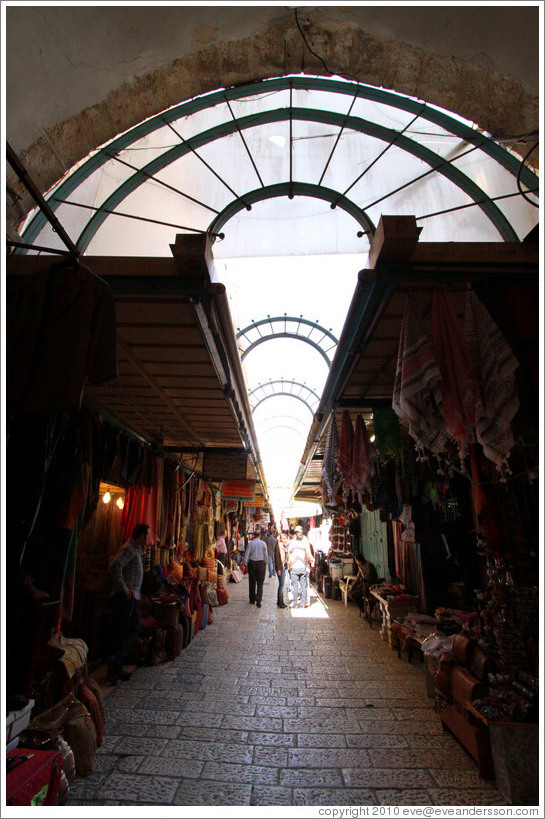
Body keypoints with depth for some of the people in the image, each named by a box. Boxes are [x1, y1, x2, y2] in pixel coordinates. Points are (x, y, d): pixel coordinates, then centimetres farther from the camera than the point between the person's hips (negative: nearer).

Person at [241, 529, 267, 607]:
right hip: (261, 563, 0)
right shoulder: (263, 543, -5)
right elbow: (265, 555, 0)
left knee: (252, 582, 13)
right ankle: (258, 599, -11)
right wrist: (265, 563, 12)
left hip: (252, 563, 0)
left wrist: (245, 563, 4)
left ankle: (252, 599, 22)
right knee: (260, 583, 5)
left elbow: (246, 554, -7)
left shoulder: (250, 543, -8)